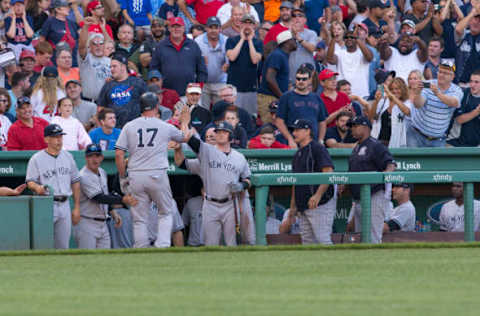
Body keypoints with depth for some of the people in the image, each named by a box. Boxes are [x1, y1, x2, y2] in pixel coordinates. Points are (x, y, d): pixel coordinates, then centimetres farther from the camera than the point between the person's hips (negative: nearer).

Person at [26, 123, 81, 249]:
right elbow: (30, 181, -5)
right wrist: (37, 187, -30)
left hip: (64, 204, 5)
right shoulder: (37, 159, -3)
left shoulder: (68, 156, 12)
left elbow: (75, 182, 16)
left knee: (63, 246, 8)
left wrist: (77, 208, 12)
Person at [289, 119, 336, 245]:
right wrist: (293, 204, 19)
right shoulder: (298, 153, 19)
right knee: (307, 242, 7)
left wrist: (318, 195, -26)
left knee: (322, 239, -14)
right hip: (303, 206, 9)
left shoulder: (317, 149, -8)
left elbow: (329, 173, -18)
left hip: (320, 205, -9)